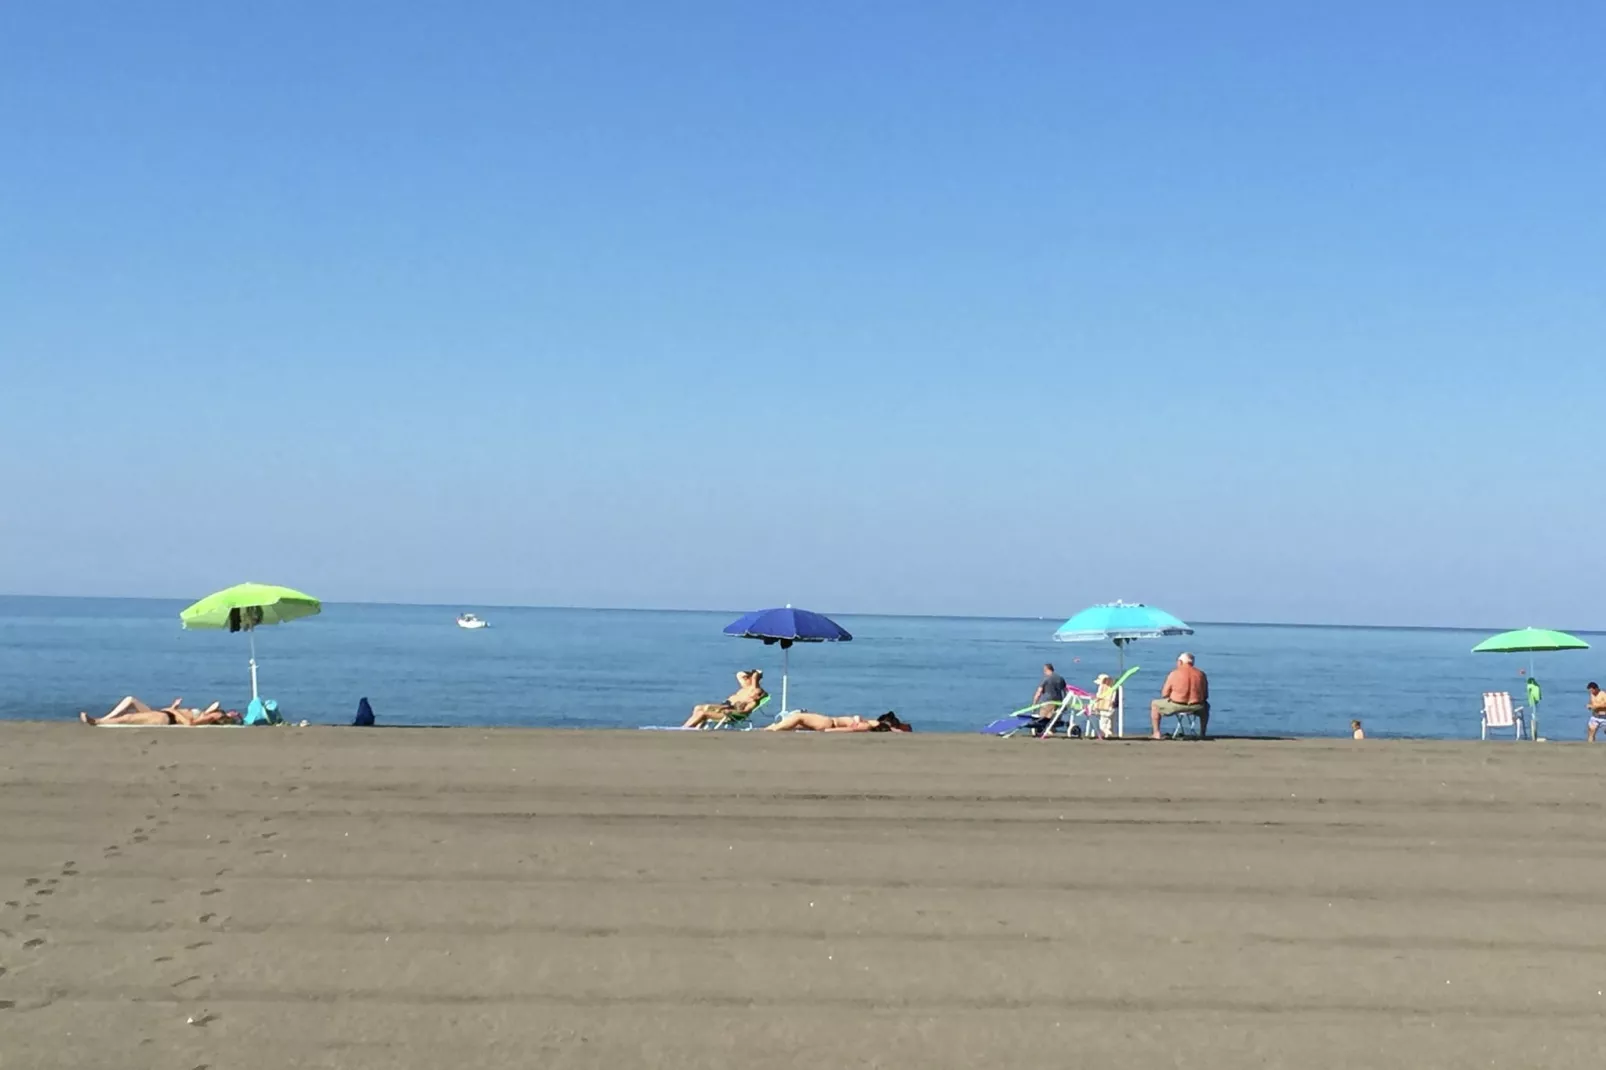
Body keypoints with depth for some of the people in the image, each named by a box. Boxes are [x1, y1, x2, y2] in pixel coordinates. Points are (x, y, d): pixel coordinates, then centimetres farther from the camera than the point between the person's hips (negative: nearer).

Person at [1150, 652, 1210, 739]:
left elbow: (1164, 694, -2)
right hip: (1196, 707, 3)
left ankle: (1156, 733, 16)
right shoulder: (1200, 674, 3)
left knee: (1154, 704, 23)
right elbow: (1205, 695, 9)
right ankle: (1203, 734, 36)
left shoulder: (1174, 673, -5)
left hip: (1176, 705, -3)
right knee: (1206, 706, 39)